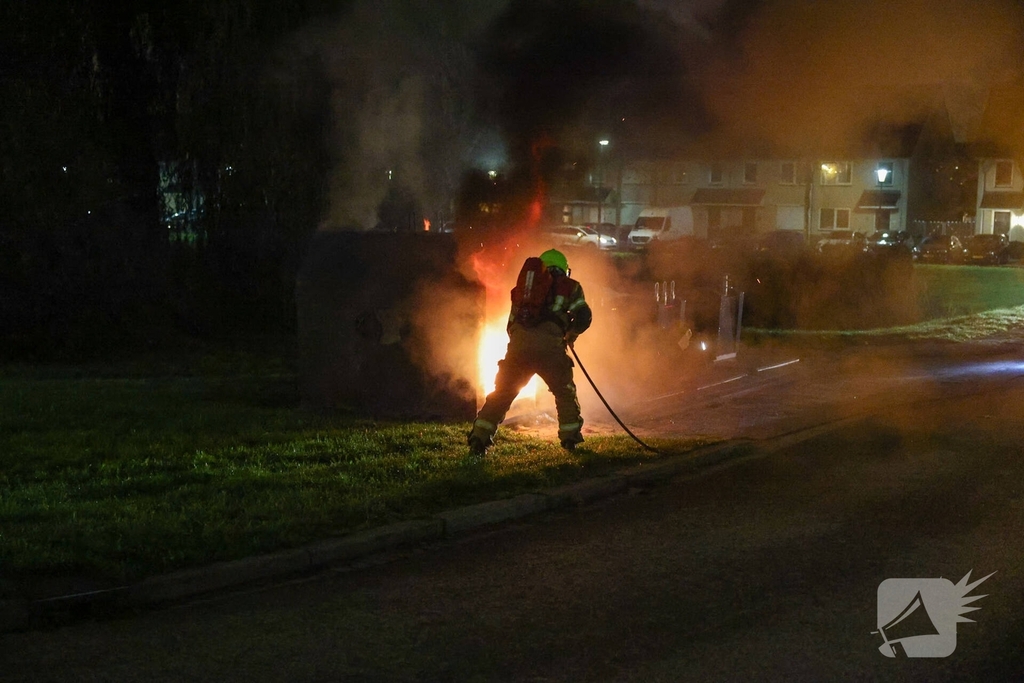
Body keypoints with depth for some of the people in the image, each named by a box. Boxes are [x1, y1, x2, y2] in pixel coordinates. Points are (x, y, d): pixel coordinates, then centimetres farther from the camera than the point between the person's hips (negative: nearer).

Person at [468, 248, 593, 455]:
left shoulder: (525, 285, 30)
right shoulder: (569, 286, 20)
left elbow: (512, 323, 30)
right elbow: (583, 317, 8)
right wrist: (570, 335, 26)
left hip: (519, 342, 3)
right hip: (548, 343, -3)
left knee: (502, 392, 9)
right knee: (564, 391, 14)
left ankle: (479, 438, 2)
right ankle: (570, 438, 11)